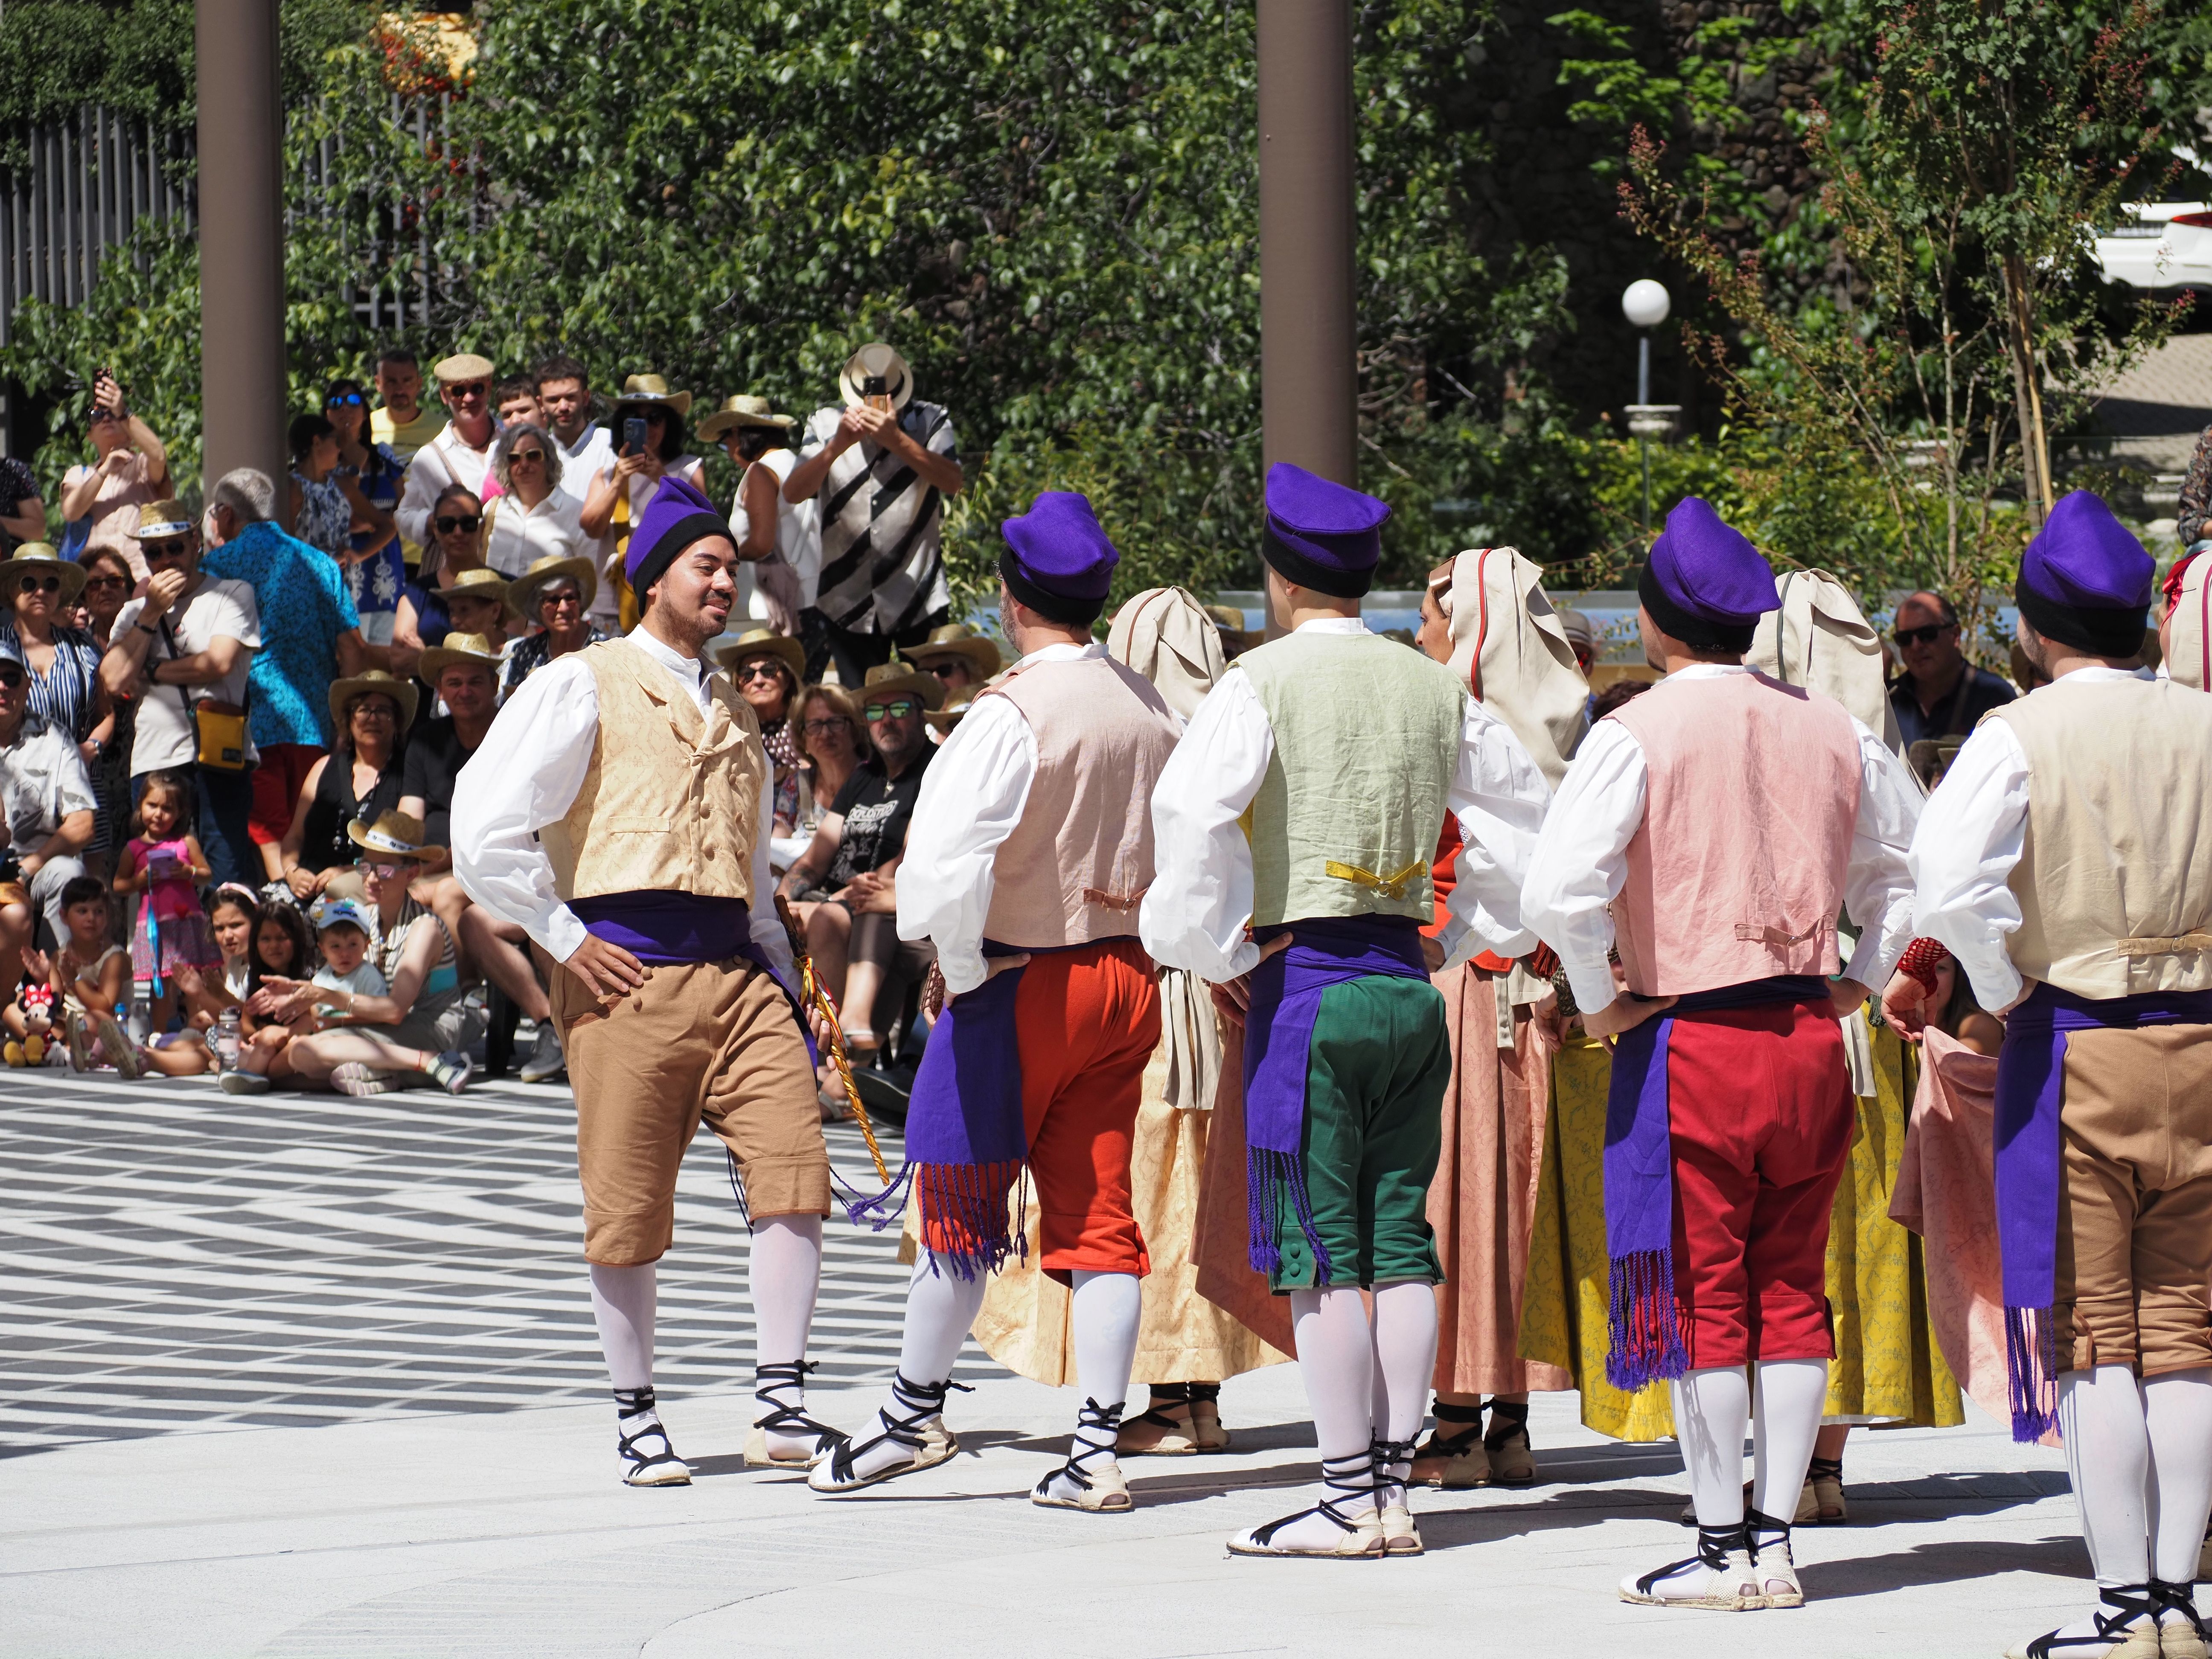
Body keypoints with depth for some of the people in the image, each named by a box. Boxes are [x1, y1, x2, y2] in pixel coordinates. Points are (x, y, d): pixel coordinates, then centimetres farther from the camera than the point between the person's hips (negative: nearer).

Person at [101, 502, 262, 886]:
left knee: (227, 876, -10)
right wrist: (152, 614, 3)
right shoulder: (134, 613, 20)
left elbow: (220, 663, -7)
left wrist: (151, 672, 2)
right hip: (153, 761, 4)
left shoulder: (233, 595, 7)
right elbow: (114, 680, 5)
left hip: (218, 757, -4)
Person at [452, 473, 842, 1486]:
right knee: (628, 1208, 0)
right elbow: (485, 832, -6)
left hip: (735, 973, 5)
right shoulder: (586, 688, 1)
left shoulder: (730, 711, 23)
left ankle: (780, 1405, -11)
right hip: (629, 974, -5)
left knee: (792, 1169, -12)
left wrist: (780, 981, 19)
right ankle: (636, 1419, 13)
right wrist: (568, 942, -7)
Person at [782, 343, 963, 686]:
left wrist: (896, 439, -32)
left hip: (920, 600, -2)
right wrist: (837, 445, -25)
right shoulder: (826, 425, 3)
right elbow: (793, 494, -9)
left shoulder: (930, 423, 0)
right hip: (849, 601, 2)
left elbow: (952, 482, -19)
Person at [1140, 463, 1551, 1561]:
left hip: (1305, 983, -5)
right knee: (1402, 1243, 9)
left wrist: (1215, 955, -7)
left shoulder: (1263, 681, -7)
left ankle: (1348, 1501, -3)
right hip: (1410, 983, 5)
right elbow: (1522, 818, 14)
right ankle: (1394, 1491, 10)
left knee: (1322, 1256, -2)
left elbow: (1194, 813, -18)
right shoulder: (1436, 688, 9)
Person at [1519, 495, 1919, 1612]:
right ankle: (1777, 1543, 12)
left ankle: (1725, 1550, 3)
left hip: (1688, 1041, -5)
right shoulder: (1833, 732, 6)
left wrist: (1601, 1002, -6)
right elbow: (1912, 873, 16)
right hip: (1810, 1040, 5)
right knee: (1791, 1295, 10)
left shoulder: (1638, 734, -10)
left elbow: (1560, 892, -20)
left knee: (1702, 1303, 1)